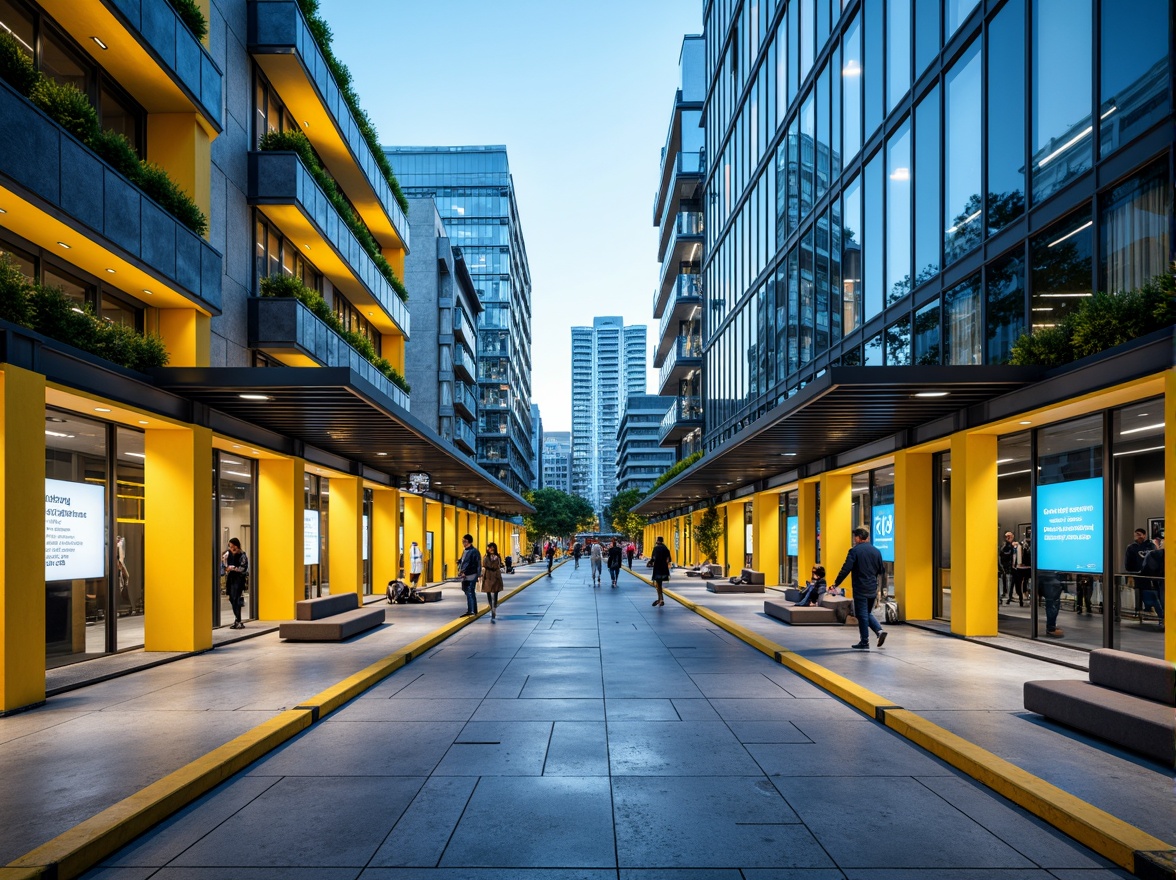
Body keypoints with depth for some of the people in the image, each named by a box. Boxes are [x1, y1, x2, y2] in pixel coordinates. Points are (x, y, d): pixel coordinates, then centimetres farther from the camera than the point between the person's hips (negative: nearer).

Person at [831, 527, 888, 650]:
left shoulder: (854, 550, -10)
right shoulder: (876, 551, 7)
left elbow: (846, 569, -15)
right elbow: (882, 571, 12)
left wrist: (836, 583, -8)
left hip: (860, 589, -6)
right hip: (873, 589, 6)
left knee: (862, 615, 2)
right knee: (868, 613, 20)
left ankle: (864, 643, 6)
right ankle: (879, 630, -1)